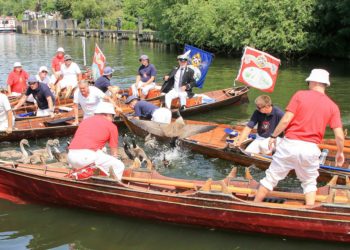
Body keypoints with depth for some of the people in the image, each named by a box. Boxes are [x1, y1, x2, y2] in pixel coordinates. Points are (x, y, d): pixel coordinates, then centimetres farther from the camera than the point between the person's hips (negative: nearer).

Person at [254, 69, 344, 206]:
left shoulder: (300, 95, -1)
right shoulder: (332, 106, 4)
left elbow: (286, 120, -9)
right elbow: (339, 136, 0)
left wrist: (274, 136, 4)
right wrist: (340, 152, 17)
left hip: (289, 144, -1)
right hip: (310, 149, 1)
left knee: (271, 178, 13)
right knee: (309, 183, 23)